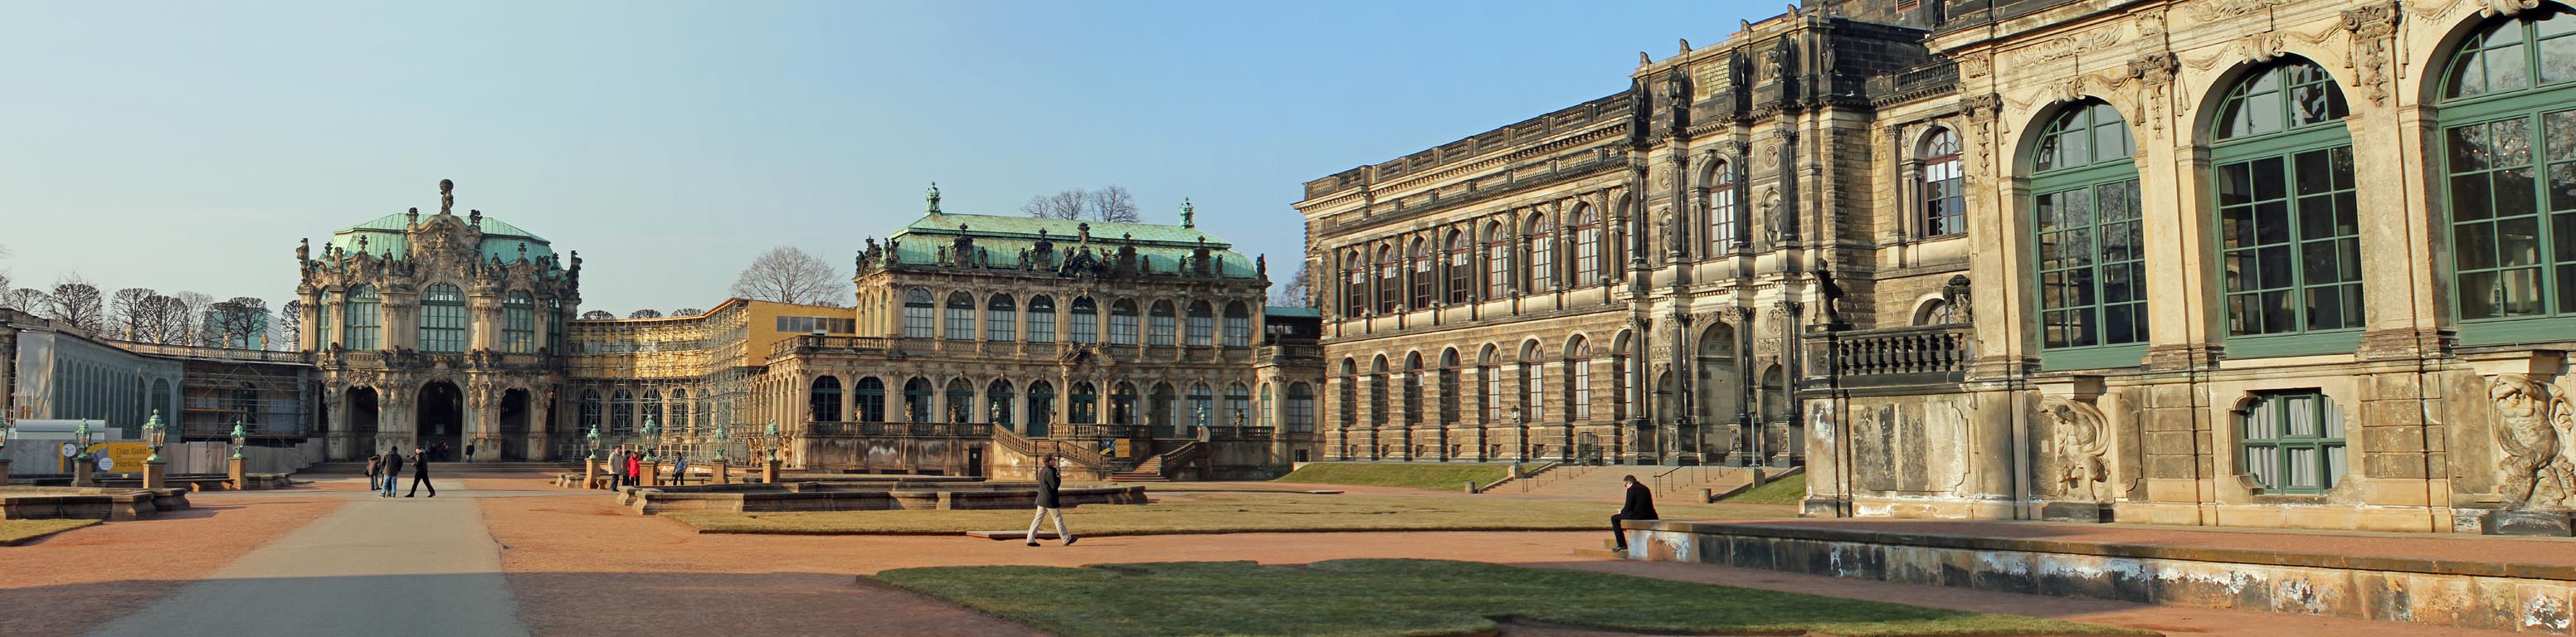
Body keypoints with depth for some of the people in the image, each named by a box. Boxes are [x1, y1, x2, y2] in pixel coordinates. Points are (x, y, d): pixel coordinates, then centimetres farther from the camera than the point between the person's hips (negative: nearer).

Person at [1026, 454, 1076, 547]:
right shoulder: (1050, 472, -20)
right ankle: (1067, 540, 11)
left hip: (1041, 500, 8)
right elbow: (1055, 486, -22)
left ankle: (1030, 540, 6)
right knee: (1058, 519, 2)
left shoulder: (1042, 471, 10)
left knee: (1038, 519, 8)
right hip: (1050, 501, -8)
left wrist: (1056, 477, 8)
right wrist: (1059, 478, -6)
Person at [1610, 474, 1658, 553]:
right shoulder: (1645, 488, 17)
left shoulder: (1632, 490, -8)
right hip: (1650, 517, 8)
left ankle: (1622, 545, 2)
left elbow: (1628, 507, -11)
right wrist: (1624, 510, 25)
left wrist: (1622, 511, 12)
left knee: (1614, 518, 6)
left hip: (1637, 517, -8)